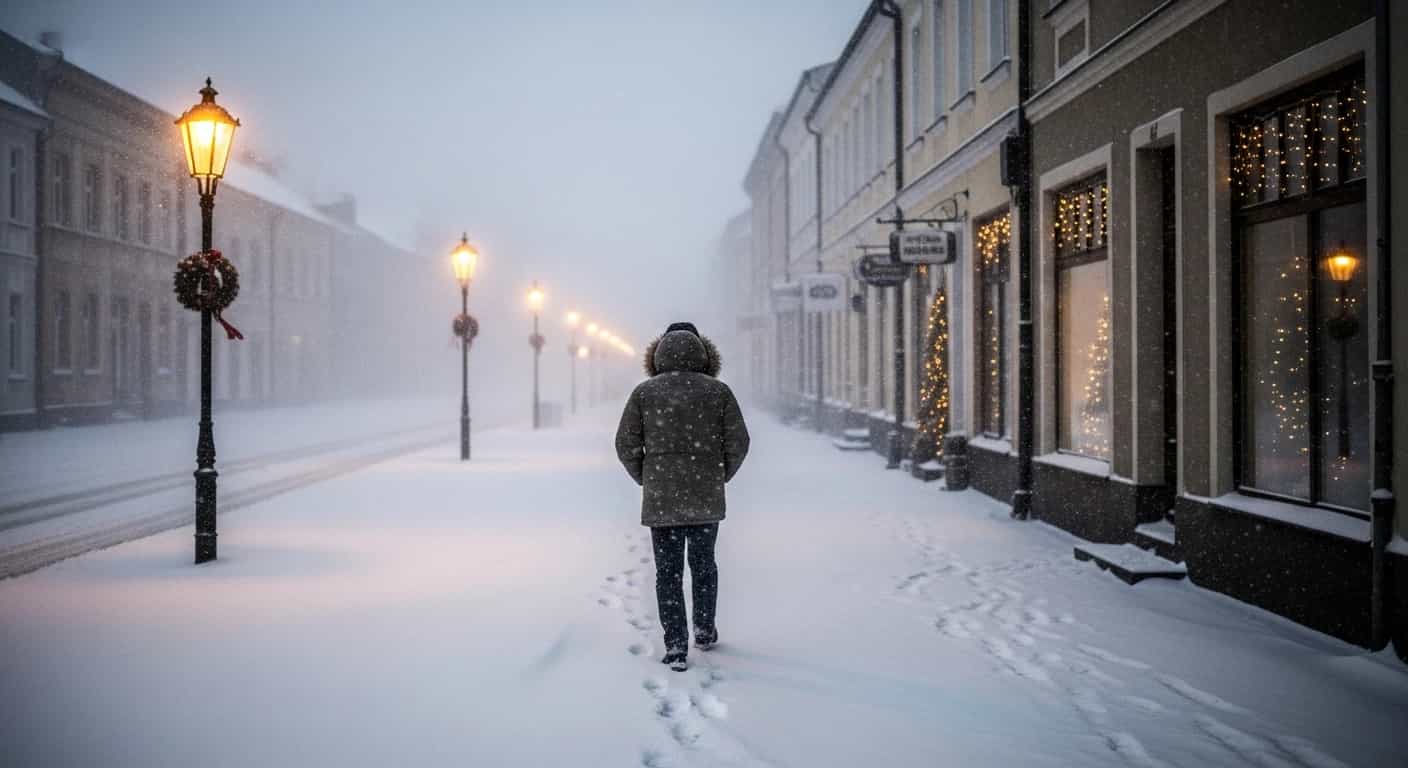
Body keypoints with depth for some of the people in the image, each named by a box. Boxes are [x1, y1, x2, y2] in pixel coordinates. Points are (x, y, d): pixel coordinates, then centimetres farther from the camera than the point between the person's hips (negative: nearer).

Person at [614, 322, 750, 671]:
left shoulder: (644, 392, 0)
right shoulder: (718, 390, 0)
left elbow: (626, 444, -2)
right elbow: (738, 442, -1)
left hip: (660, 497, -1)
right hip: (706, 496, 1)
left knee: (668, 570, 6)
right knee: (703, 562, 19)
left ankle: (676, 647, 1)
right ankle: (705, 631, 30)